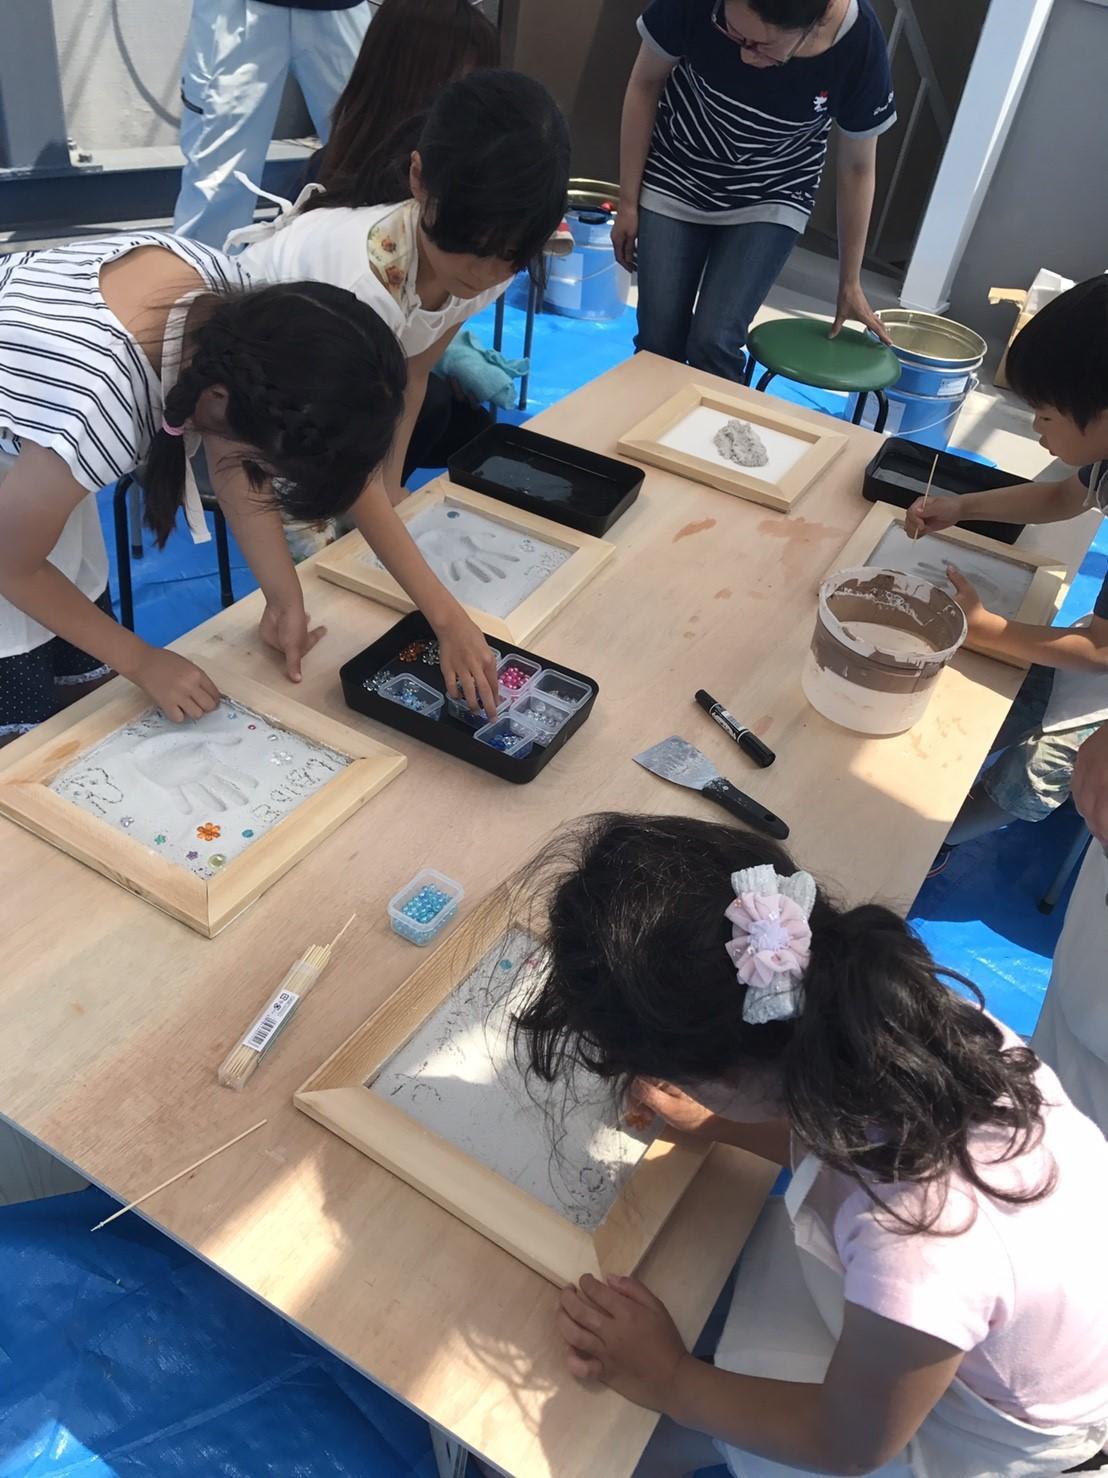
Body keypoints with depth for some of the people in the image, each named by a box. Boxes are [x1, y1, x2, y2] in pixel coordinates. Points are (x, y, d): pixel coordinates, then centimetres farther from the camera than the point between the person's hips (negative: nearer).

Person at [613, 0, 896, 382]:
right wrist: (628, 202, -3)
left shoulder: (859, 44, -24)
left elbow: (857, 169, -8)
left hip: (769, 203, -1)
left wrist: (849, 284, 1)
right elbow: (645, 84, -7)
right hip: (674, 185, 1)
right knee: (658, 345, -3)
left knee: (712, 344, -16)